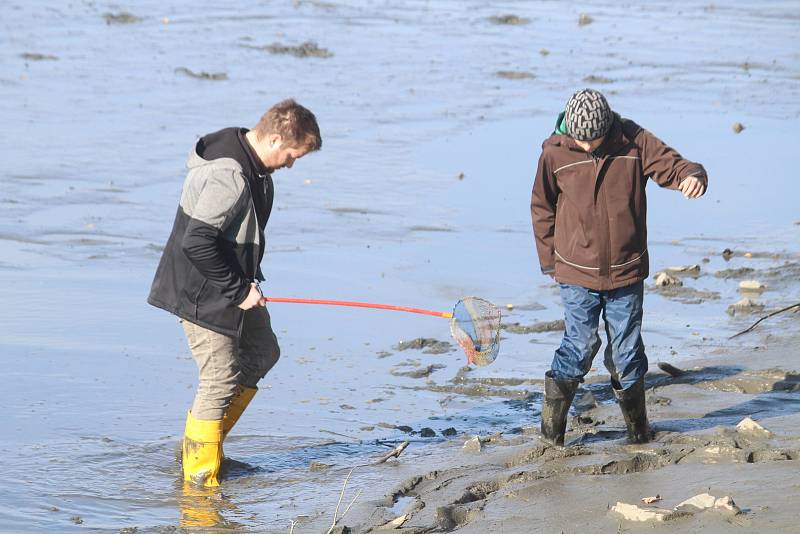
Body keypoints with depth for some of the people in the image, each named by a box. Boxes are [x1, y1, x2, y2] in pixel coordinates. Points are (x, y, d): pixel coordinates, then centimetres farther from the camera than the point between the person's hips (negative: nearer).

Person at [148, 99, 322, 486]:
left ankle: (201, 447, 28)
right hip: (203, 294, -11)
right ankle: (201, 476, 10)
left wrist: (247, 282, 10)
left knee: (262, 353, 21)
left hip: (233, 287, 11)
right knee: (221, 379, -4)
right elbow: (196, 243, -32)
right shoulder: (228, 176, -28)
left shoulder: (254, 169, 4)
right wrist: (238, 291, -23)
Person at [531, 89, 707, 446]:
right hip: (576, 273, -1)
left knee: (627, 349, 8)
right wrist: (550, 261, 5)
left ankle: (637, 426, 25)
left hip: (627, 270, 1)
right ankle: (552, 424, 12)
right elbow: (542, 208, 4)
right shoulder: (554, 152, -8)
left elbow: (671, 165, -6)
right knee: (581, 344, -5)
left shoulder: (634, 141, -7)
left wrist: (692, 175, -31)